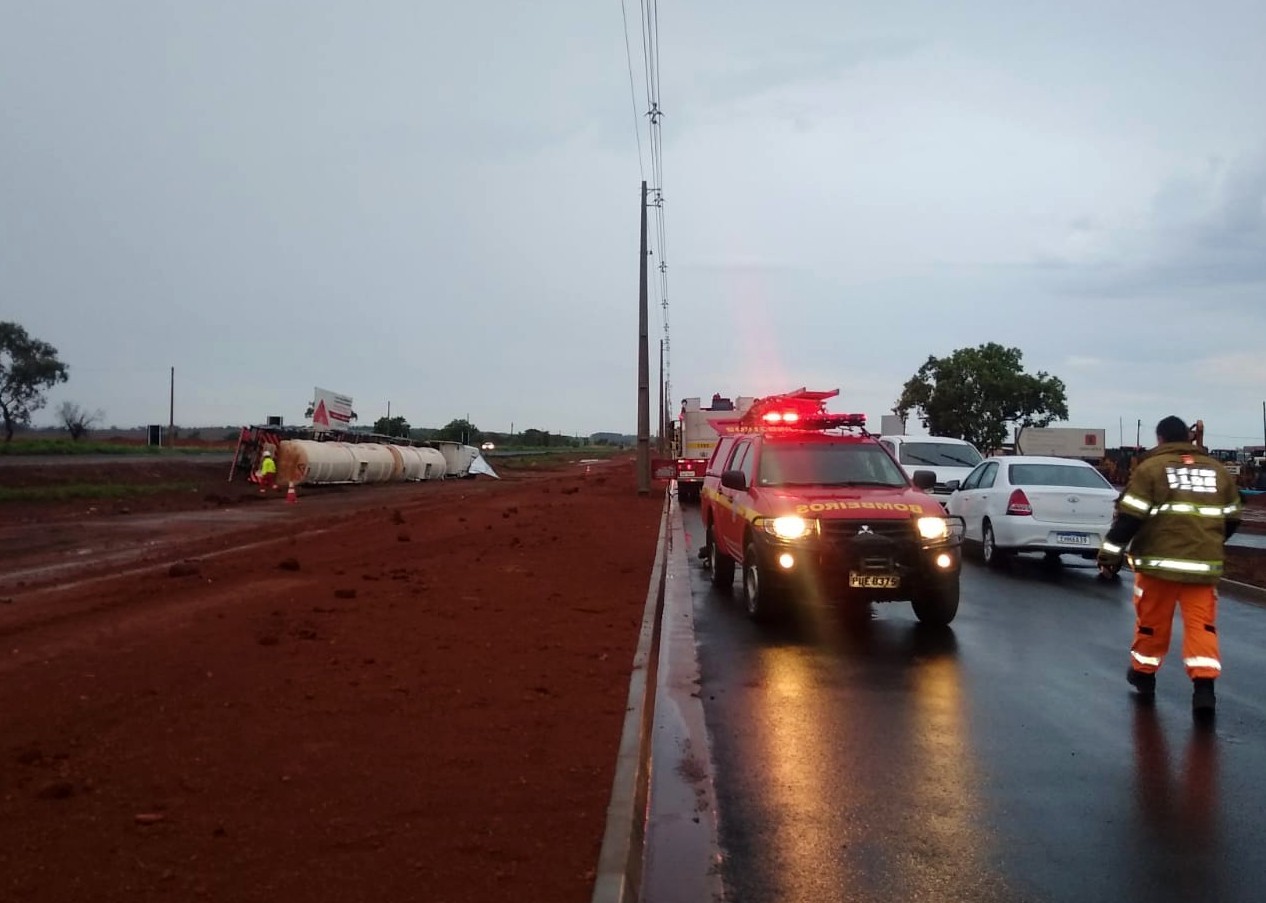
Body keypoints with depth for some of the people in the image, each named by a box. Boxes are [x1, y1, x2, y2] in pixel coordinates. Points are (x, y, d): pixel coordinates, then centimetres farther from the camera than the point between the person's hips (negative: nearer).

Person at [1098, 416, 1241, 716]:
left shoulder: (1150, 467, -4)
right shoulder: (1219, 471, 11)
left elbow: (1129, 515, -9)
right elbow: (1231, 519, 19)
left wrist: (1110, 552, -2)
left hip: (1159, 560, -3)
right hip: (1204, 564, 3)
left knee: (1151, 618, 11)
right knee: (1201, 622, 5)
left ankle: (1143, 674, 26)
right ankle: (1204, 686, -8)